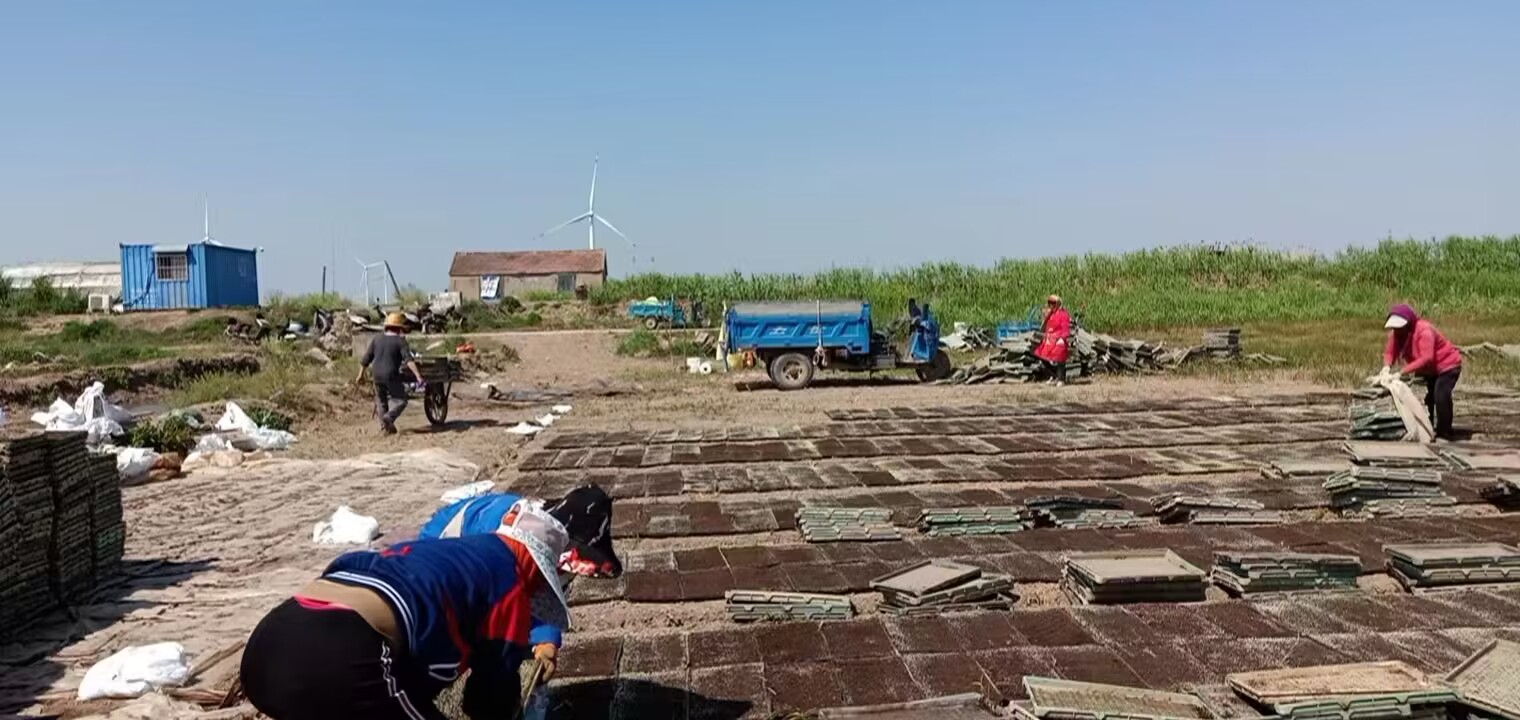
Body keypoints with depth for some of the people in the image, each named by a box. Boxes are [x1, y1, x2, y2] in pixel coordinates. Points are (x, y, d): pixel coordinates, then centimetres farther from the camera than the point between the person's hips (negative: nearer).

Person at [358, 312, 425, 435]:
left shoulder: (377, 339, 8)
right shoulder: (400, 341, -6)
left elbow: (366, 359, 10)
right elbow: (409, 360, -18)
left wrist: (361, 375, 20)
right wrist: (418, 376, -24)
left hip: (376, 375, 5)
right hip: (391, 375, -5)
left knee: (381, 401, 20)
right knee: (400, 400, 5)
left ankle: (385, 425, 21)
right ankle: (389, 417, -18)